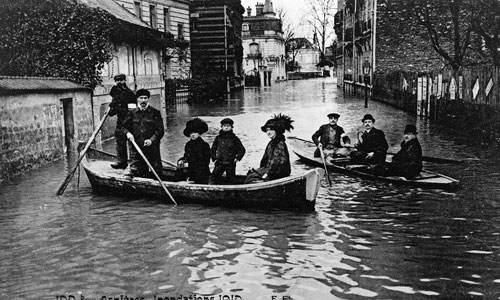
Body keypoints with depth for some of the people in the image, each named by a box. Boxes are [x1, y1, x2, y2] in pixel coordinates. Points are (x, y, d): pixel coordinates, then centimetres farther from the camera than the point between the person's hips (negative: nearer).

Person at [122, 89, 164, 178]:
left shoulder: (155, 113, 3)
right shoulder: (132, 113, 10)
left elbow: (160, 130, -2)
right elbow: (125, 126, 15)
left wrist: (152, 140, -16)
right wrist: (127, 133, -8)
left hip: (152, 148, -2)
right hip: (136, 148, 2)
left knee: (157, 172, -5)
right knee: (135, 171, 1)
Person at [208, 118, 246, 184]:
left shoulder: (234, 139, 2)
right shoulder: (218, 138, 6)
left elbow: (242, 150, 7)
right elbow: (212, 150, 17)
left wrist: (237, 158, -2)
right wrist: (214, 157, 6)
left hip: (231, 163, -1)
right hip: (219, 162, 1)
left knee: (230, 180, 6)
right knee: (213, 177, -13)